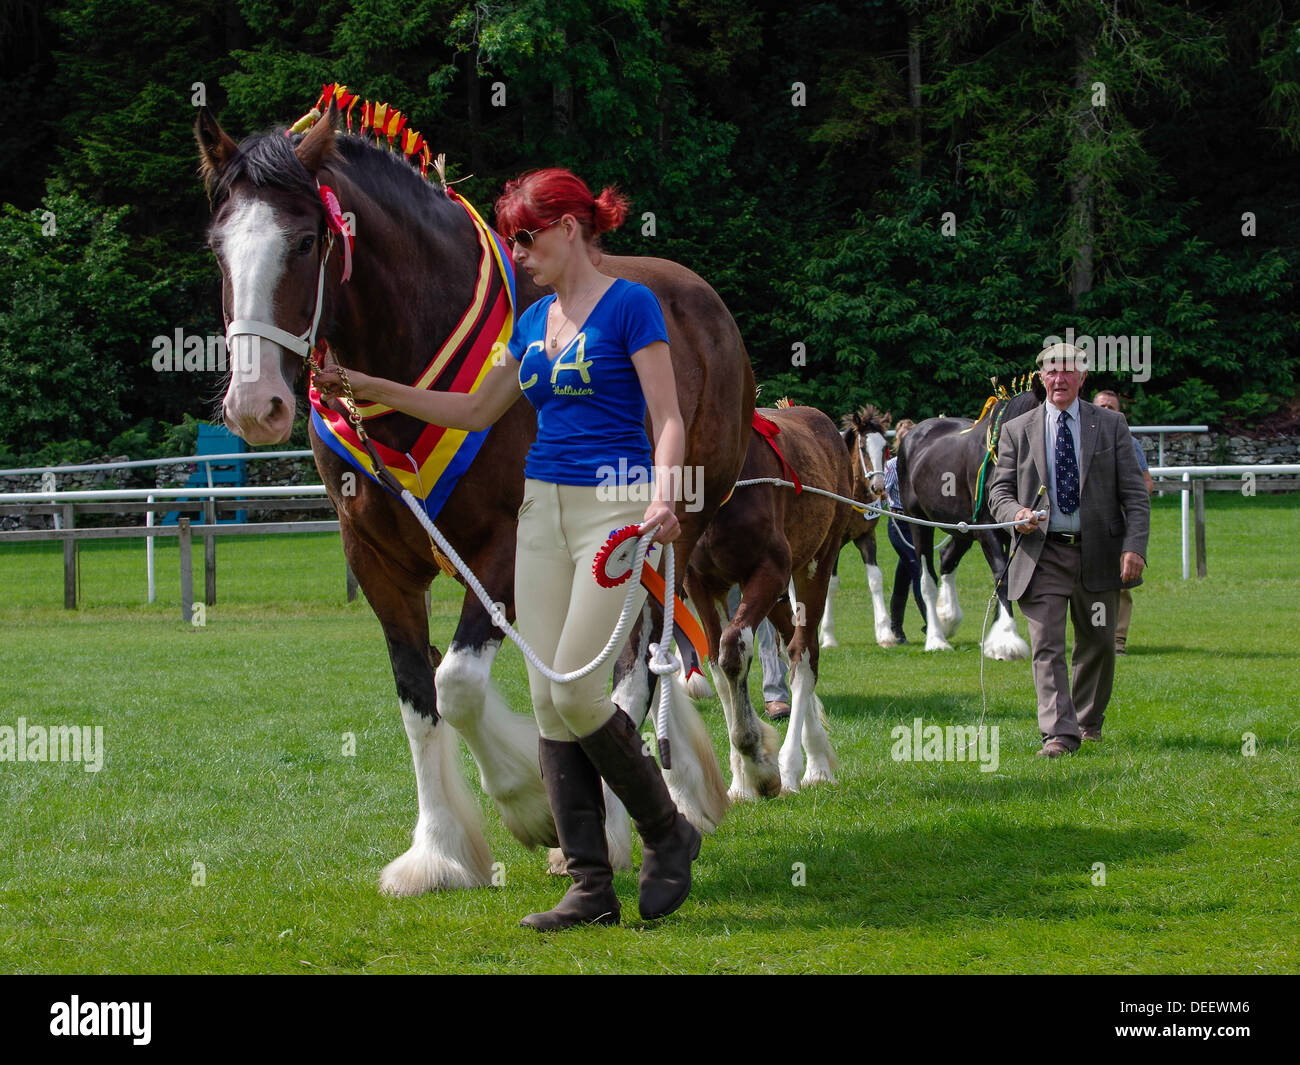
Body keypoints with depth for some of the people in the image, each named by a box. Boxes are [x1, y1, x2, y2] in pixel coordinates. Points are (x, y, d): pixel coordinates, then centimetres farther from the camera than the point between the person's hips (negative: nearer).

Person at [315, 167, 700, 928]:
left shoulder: (631, 305, -7)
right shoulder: (535, 321, 15)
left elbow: (668, 419, -12)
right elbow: (478, 411, 23)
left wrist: (664, 496, -30)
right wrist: (370, 388, 19)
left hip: (614, 510, -8)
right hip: (542, 509, 8)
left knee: (578, 693, -15)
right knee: (548, 701, 2)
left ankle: (669, 834, 8)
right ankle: (591, 888, 4)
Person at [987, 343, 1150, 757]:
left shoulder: (1110, 425, 5)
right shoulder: (1017, 431, 7)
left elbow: (1134, 493, 2)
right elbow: (999, 489, 8)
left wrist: (1134, 545, -11)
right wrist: (1015, 513, -16)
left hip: (1098, 552, 1)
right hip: (1042, 554, -1)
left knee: (1097, 644, 12)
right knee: (1047, 645, -11)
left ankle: (1089, 719, 34)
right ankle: (1059, 733, -15)